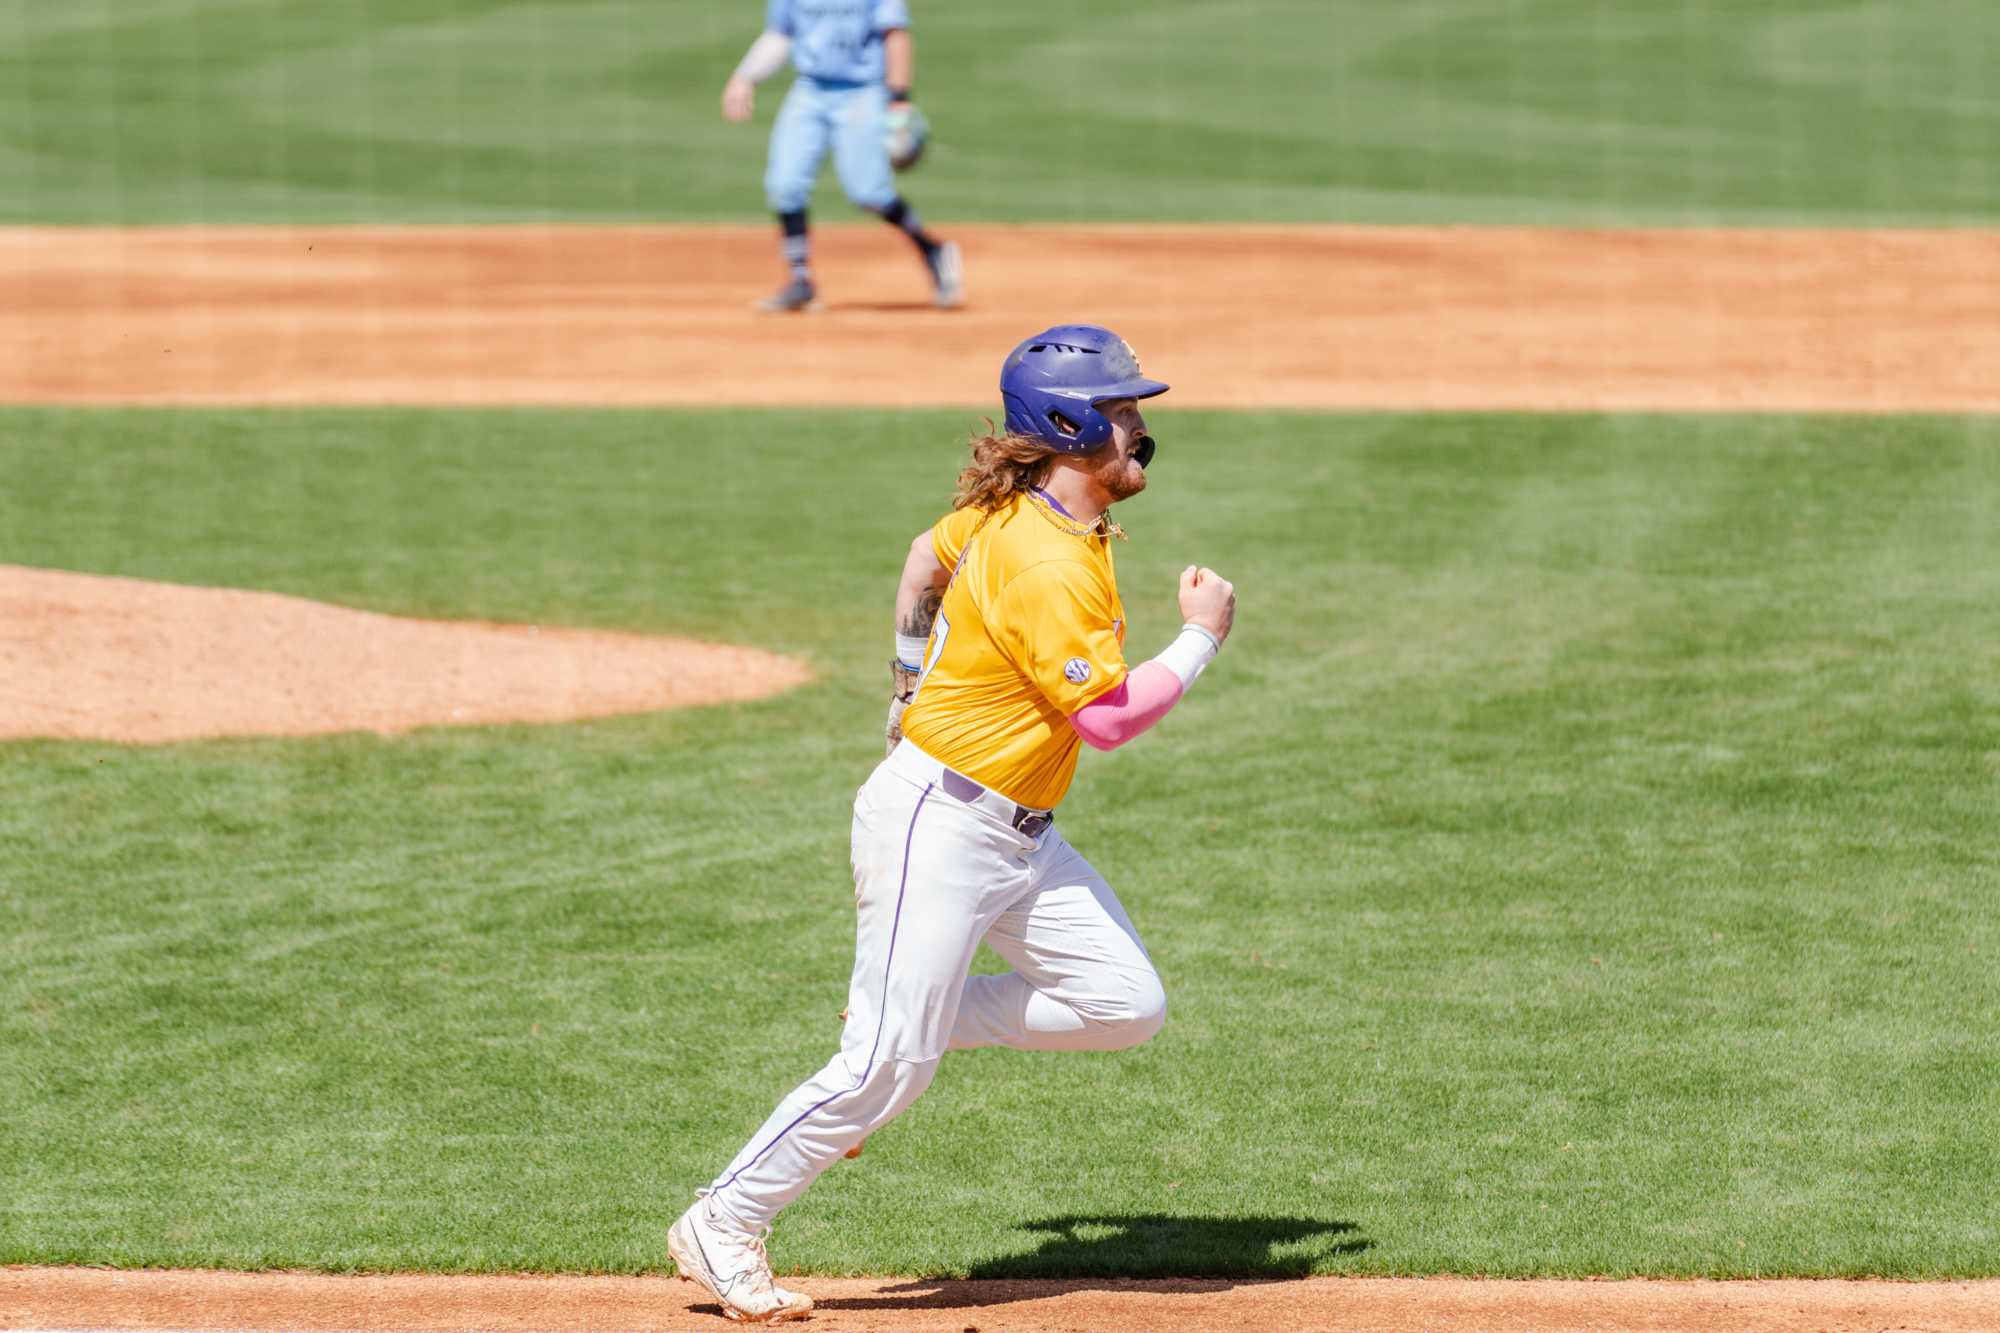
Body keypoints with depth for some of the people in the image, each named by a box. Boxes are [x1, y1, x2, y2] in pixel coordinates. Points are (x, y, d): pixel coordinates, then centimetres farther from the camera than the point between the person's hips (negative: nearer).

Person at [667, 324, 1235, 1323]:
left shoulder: (1012, 512, 6)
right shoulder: (1048, 567, -23)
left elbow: (928, 557, 24)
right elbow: (1106, 718, -24)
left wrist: (916, 675, 33)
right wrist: (1201, 639, -12)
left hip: (1019, 835, 10)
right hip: (938, 823, -10)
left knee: (1125, 1005, 0)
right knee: (890, 1067, -10)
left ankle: (916, 1023, 10)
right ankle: (722, 1227, 2)